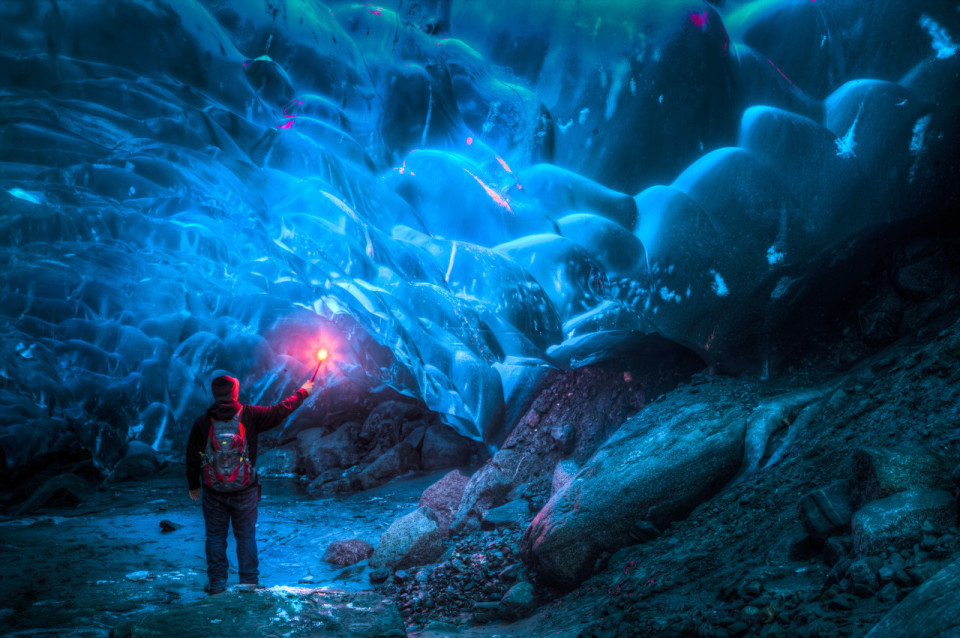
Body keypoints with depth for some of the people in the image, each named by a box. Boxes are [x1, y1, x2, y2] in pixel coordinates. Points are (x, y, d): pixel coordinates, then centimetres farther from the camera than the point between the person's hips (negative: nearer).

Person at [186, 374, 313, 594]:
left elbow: (192, 457, 3)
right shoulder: (250, 415, -7)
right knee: (246, 536, 9)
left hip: (214, 492, 1)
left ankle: (216, 583, 12)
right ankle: (249, 581, 12)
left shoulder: (202, 422, -4)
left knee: (215, 536, 10)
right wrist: (302, 392, 17)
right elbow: (280, 411, 3)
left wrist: (193, 485, 17)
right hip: (245, 491, -1)